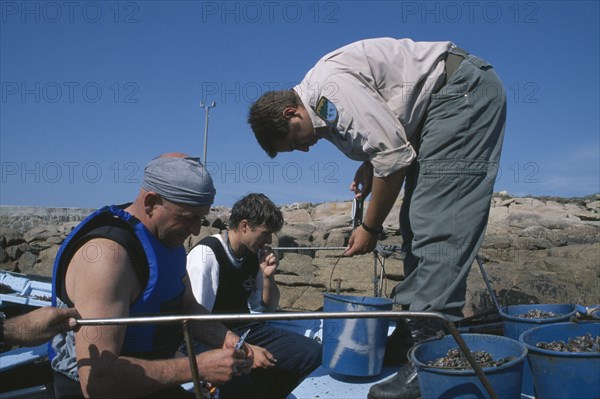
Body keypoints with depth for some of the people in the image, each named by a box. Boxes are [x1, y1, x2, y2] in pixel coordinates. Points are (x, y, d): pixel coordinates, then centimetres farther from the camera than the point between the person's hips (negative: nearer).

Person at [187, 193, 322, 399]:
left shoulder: (254, 253, 2)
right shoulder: (206, 254, -18)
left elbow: (268, 308, 13)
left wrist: (268, 276, -6)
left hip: (245, 331, 7)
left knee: (311, 352, -6)